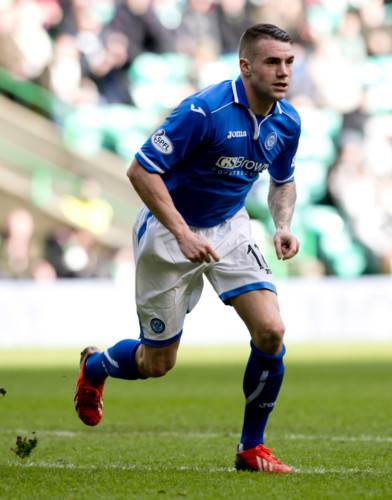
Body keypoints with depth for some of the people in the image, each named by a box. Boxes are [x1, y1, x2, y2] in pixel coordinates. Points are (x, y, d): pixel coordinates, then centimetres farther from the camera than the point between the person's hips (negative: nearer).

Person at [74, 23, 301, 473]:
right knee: (157, 363, 5)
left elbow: (283, 181, 14)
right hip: (169, 232, -5)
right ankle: (95, 366, 41)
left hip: (230, 227, 5)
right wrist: (183, 234, -28)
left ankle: (252, 448, 1)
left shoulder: (286, 121, -6)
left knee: (271, 331, -15)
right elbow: (141, 170, -23)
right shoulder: (204, 111, -27)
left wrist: (283, 226, -6)